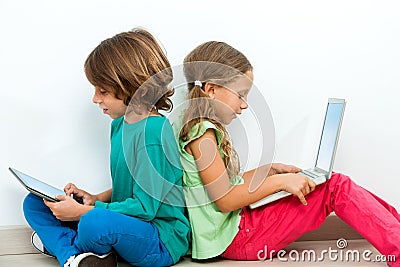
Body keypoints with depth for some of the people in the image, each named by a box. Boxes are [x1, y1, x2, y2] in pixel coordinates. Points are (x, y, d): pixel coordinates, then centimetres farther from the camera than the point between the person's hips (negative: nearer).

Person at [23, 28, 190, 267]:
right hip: (126, 224, 9)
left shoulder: (154, 132, -21)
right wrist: (97, 199, 2)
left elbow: (144, 207, -21)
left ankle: (64, 244, -6)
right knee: (34, 202, 10)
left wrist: (83, 212, -17)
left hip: (163, 241, -9)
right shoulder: (120, 124, 8)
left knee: (95, 222, -40)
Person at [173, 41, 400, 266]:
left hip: (238, 229, 9)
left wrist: (269, 170, 13)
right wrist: (279, 181, -17)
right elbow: (224, 200, -20)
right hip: (236, 239, -9)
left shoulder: (201, 125, 13)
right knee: (336, 187, -11)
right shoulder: (202, 131, -18)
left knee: (334, 183, 7)